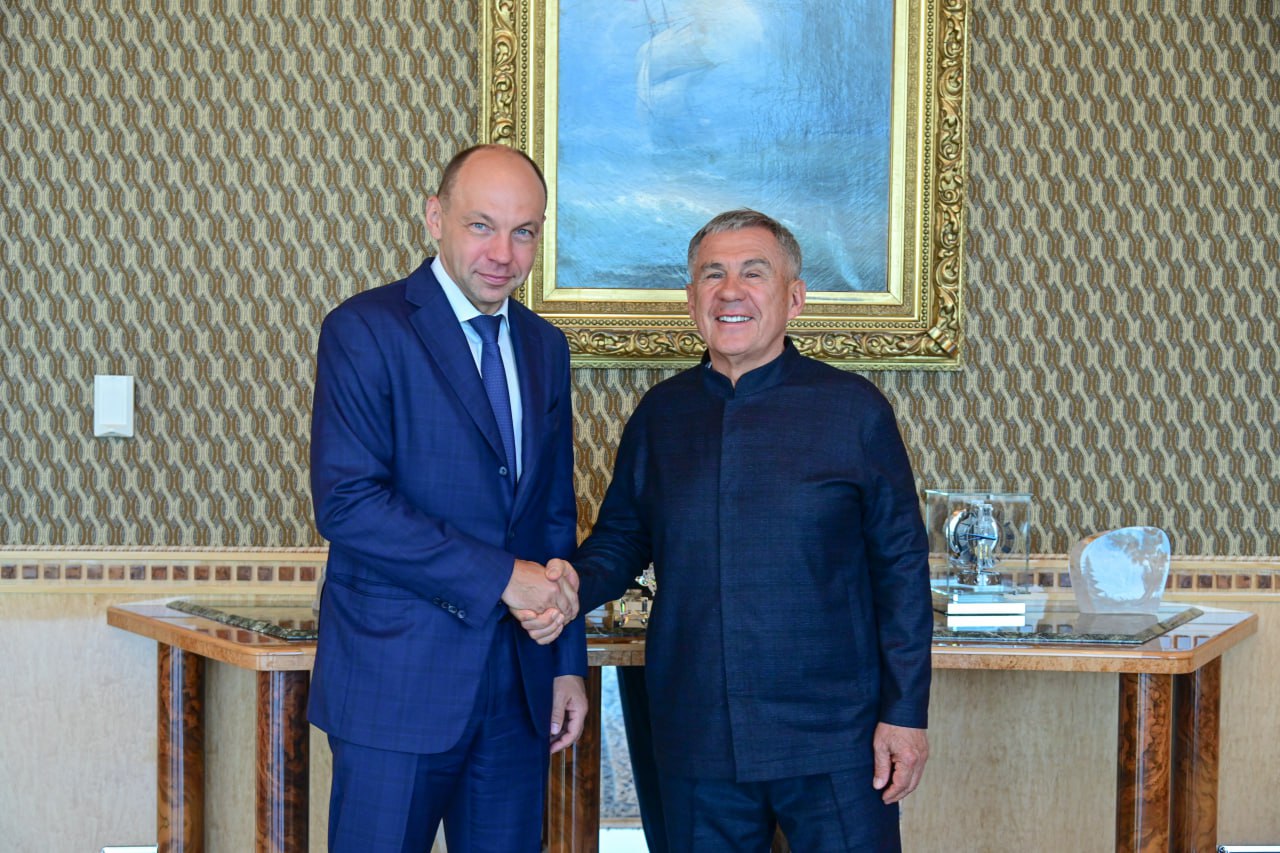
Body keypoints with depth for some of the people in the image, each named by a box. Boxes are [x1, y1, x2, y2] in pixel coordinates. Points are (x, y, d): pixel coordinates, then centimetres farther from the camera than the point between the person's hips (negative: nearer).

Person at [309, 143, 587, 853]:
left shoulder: (544, 347, 13)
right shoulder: (365, 329, -7)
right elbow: (346, 502, -17)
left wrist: (569, 662, 14)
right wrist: (501, 576, -17)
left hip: (520, 686, 6)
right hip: (399, 680, -6)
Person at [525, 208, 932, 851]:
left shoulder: (854, 409, -2)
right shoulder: (660, 413, 7)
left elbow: (901, 567, -1)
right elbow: (621, 537, 17)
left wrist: (905, 713, -4)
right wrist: (572, 587, -6)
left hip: (832, 741, -3)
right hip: (696, 742, 3)